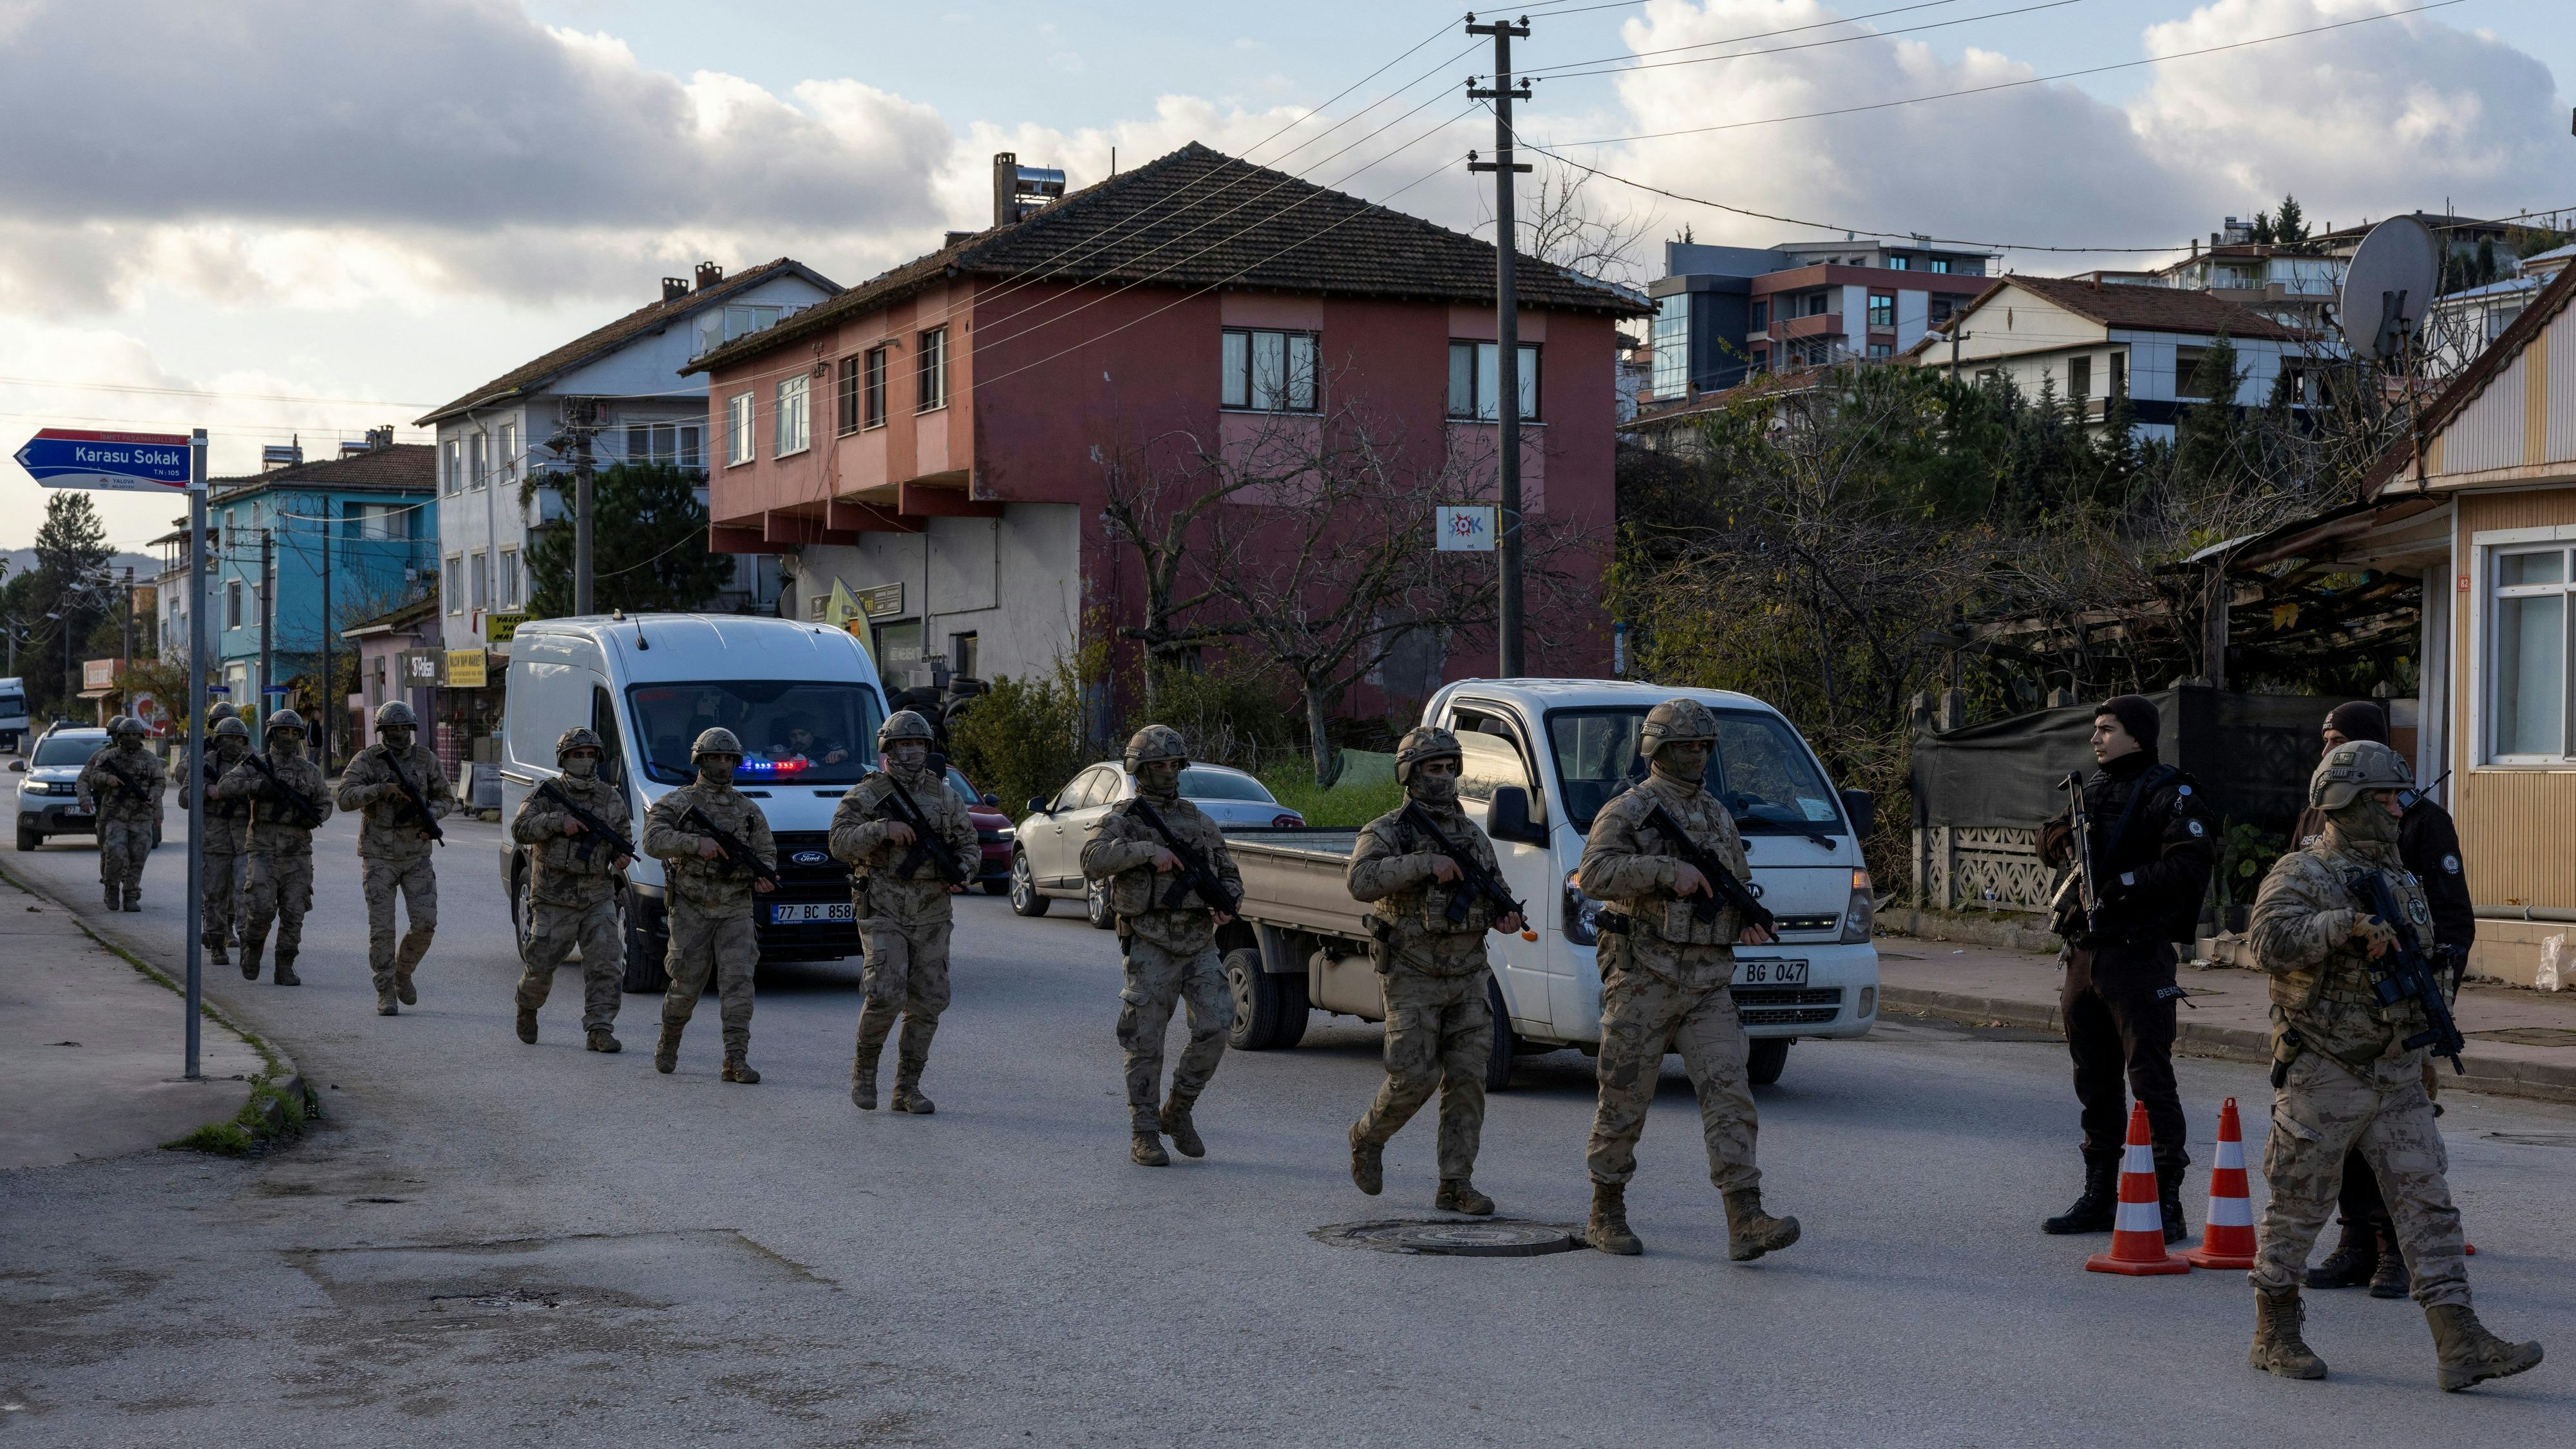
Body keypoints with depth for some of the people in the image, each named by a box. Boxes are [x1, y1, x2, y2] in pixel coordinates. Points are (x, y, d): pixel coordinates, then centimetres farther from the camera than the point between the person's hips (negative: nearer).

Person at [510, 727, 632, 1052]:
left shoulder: (611, 798, 9)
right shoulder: (547, 794, -1)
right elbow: (520, 829, -12)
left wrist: (622, 857, -4)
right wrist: (558, 821, -24)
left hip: (599, 899, 3)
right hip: (553, 899, -2)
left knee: (606, 965, -9)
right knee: (541, 966, 4)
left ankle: (599, 1030, -5)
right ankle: (527, 1006, 35)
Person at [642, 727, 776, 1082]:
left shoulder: (749, 810, 11)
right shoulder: (677, 803, 0)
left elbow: (766, 852, 12)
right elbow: (653, 840, -15)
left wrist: (763, 876, -11)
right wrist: (696, 843, -27)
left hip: (735, 910, 2)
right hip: (691, 909, -2)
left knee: (738, 981, -10)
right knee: (687, 985, 3)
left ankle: (736, 1060, -11)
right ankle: (668, 1044, 29)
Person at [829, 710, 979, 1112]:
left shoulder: (944, 796, 10)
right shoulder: (866, 795, -2)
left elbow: (969, 844, 13)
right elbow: (841, 843, -12)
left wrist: (961, 872, -8)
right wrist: (883, 828, -25)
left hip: (931, 915, 4)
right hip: (882, 913, -4)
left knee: (927, 1003, 2)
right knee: (886, 995, -16)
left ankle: (907, 1089, 11)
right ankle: (864, 1064, 9)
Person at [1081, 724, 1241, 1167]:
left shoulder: (1198, 820, 15)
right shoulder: (1121, 820, 0)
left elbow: (1229, 874, 21)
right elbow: (1093, 861, -19)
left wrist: (1226, 904, -1)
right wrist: (1147, 851, -27)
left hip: (1200, 944, 4)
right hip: (1151, 945, -4)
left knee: (1216, 1024, -10)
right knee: (1146, 1043, -2)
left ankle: (1177, 1112, 10)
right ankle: (1144, 1136, 8)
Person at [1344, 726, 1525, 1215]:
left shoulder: (1473, 835, 12)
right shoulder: (1386, 833, -6)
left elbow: (1492, 900, 19)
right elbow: (1360, 880, -25)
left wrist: (1505, 916, -4)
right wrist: (1426, 864, -30)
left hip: (1468, 977, 5)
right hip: (1413, 977, -5)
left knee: (1467, 1079, -2)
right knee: (1413, 1079, -8)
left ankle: (1456, 1185, 2)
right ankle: (1367, 1137, 21)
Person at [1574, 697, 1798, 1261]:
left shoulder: (1718, 817, 15)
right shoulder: (1626, 811, -5)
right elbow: (1594, 874, -21)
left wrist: (1748, 923, 3)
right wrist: (1669, 871, -28)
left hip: (1708, 983, 5)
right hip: (1642, 979, -5)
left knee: (1729, 1093, -8)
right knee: (1625, 1102, 3)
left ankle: (1746, 1224, -15)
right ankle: (1606, 1215, 18)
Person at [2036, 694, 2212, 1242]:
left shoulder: (2169, 795, -8)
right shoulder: (2092, 789, 16)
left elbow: (2190, 868, -17)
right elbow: (2056, 838, 24)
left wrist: (2126, 881, -23)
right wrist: (2061, 838, 1)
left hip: (2138, 956, -8)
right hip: (2085, 953, 8)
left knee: (2150, 1080, -8)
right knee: (2095, 1079, 14)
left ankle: (2166, 1205, -5)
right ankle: (2100, 1197, 23)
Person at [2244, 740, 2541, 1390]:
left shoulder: (2400, 879, 13)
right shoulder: (2300, 874, -10)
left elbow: (2422, 944, 26)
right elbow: (2272, 941, -28)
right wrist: (2348, 924, -36)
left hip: (2395, 1072, 7)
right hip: (2322, 1074, -6)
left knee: (2426, 1200, -2)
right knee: (2299, 1206, 3)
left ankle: (2460, 1343, -5)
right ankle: (2274, 1334, 17)